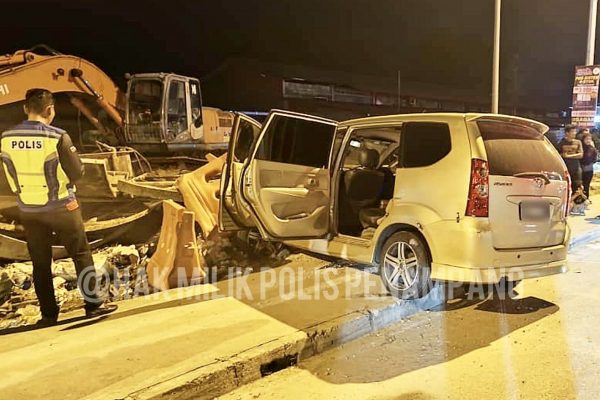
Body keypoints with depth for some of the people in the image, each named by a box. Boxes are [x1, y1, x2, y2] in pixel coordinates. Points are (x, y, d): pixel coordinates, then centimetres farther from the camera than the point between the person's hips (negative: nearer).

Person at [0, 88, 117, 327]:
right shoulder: (57, 136, -17)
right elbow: (77, 173, -10)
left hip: (28, 209, 4)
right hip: (61, 206, -4)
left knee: (40, 263, 12)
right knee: (81, 255, 8)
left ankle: (48, 314, 19)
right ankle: (93, 305, 13)